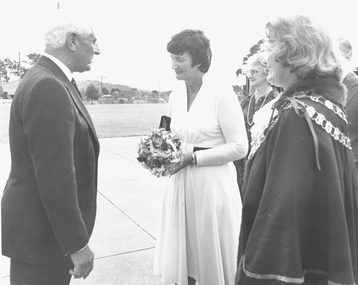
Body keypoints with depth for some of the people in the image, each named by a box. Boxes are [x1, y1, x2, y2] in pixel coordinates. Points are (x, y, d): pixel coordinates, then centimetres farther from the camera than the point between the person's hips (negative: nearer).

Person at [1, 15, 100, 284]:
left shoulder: (51, 81, 8)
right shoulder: (47, 87, -23)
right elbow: (55, 177, -26)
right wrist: (77, 244, -19)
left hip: (49, 224, 9)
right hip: (42, 234, -9)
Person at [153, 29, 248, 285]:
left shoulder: (222, 93, -12)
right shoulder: (176, 94, 6)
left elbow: (239, 147, -14)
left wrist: (193, 157, -19)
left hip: (212, 186, -5)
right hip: (180, 184, 6)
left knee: (211, 256, 11)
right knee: (180, 254, 16)